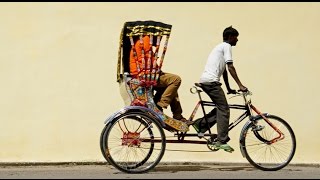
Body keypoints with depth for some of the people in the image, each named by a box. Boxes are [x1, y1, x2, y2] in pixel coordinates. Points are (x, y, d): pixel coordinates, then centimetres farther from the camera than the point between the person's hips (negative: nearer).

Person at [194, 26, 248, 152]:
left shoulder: (220, 47, 27)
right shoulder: (226, 46, -2)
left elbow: (223, 71, 28)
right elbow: (230, 68, -11)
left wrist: (229, 89, 29)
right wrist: (240, 85, -12)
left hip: (204, 81, 10)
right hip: (211, 81, -10)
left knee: (221, 108, 18)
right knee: (224, 110, -7)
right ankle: (221, 141, -9)